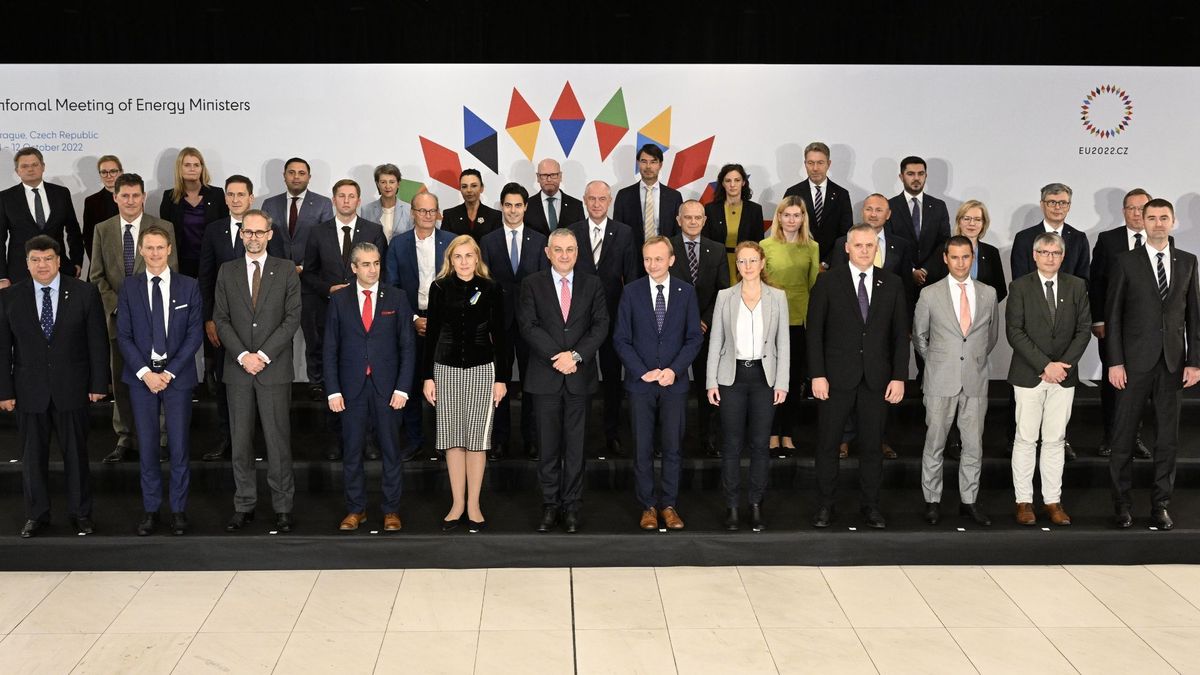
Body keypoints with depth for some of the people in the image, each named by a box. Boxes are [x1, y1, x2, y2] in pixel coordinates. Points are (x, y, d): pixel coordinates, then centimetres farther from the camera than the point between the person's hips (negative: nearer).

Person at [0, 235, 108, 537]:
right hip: (29, 391, 1)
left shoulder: (85, 293, -3)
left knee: (76, 453, 9)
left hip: (72, 388, -1)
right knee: (32, 455, 10)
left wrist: (98, 383, -4)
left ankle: (80, 512, 23)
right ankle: (36, 514, 25)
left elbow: (98, 341, -1)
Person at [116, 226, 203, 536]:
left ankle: (179, 509, 13)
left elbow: (195, 333, -3)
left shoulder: (189, 286, 1)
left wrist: (169, 372, -10)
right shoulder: (129, 288, 4)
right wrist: (145, 373, -10)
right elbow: (123, 336, 1)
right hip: (141, 375, 1)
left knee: (179, 445, 3)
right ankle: (150, 508, 16)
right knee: (147, 446, 6)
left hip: (177, 375, -1)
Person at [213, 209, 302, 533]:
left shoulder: (286, 270, 3)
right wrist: (243, 356, -9)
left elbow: (292, 317, -3)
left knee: (278, 439, -1)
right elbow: (221, 319, 4)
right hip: (237, 368, 2)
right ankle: (244, 505, 14)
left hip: (274, 369, -2)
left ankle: (283, 507, 7)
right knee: (240, 441, 6)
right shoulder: (227, 272, 9)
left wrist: (263, 355, -11)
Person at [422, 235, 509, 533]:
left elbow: (499, 334, 2)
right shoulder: (439, 288, 2)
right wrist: (428, 376, 2)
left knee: (477, 438, 3)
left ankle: (473, 505, 11)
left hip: (481, 369, -1)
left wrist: (501, 377, -1)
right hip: (446, 369, 1)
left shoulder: (491, 289, -1)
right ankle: (457, 503, 14)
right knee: (452, 438, 5)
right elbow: (432, 333, 5)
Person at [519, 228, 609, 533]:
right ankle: (550, 505, 12)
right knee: (548, 446, 4)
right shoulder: (532, 284, 4)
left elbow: (601, 326, 0)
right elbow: (528, 325, -6)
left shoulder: (593, 285, 7)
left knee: (575, 445, 5)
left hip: (580, 376, 1)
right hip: (544, 377, -1)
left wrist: (575, 355, -14)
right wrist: (556, 356, -16)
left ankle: (572, 506, 12)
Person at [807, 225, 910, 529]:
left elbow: (900, 334, 5)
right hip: (837, 376, -2)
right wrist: (817, 374, -9)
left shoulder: (892, 284, 5)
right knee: (827, 443, 5)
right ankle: (825, 505, 16)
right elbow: (815, 331, -3)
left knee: (872, 444, 9)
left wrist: (899, 377, -2)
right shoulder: (828, 281, -2)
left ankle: (871, 505, 20)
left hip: (877, 378, 2)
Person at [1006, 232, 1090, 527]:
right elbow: (1014, 332, -8)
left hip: (1064, 374, 2)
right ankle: (1024, 501, 8)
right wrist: (1045, 365, -15)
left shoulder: (1077, 286, 7)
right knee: (1025, 439, 1)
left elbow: (1084, 329, 4)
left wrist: (1064, 364, -8)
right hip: (1029, 375, -2)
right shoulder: (1020, 287, -2)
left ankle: (1053, 500, 12)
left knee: (1055, 440, 6)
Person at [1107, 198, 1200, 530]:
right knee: (1124, 434, 3)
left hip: (1173, 362, 3)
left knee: (1168, 436, 6)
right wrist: (1114, 362, -8)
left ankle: (1160, 504, 15)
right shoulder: (1126, 262, 0)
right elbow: (1113, 314, -2)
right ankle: (1122, 503, 13)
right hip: (1135, 361, -2)